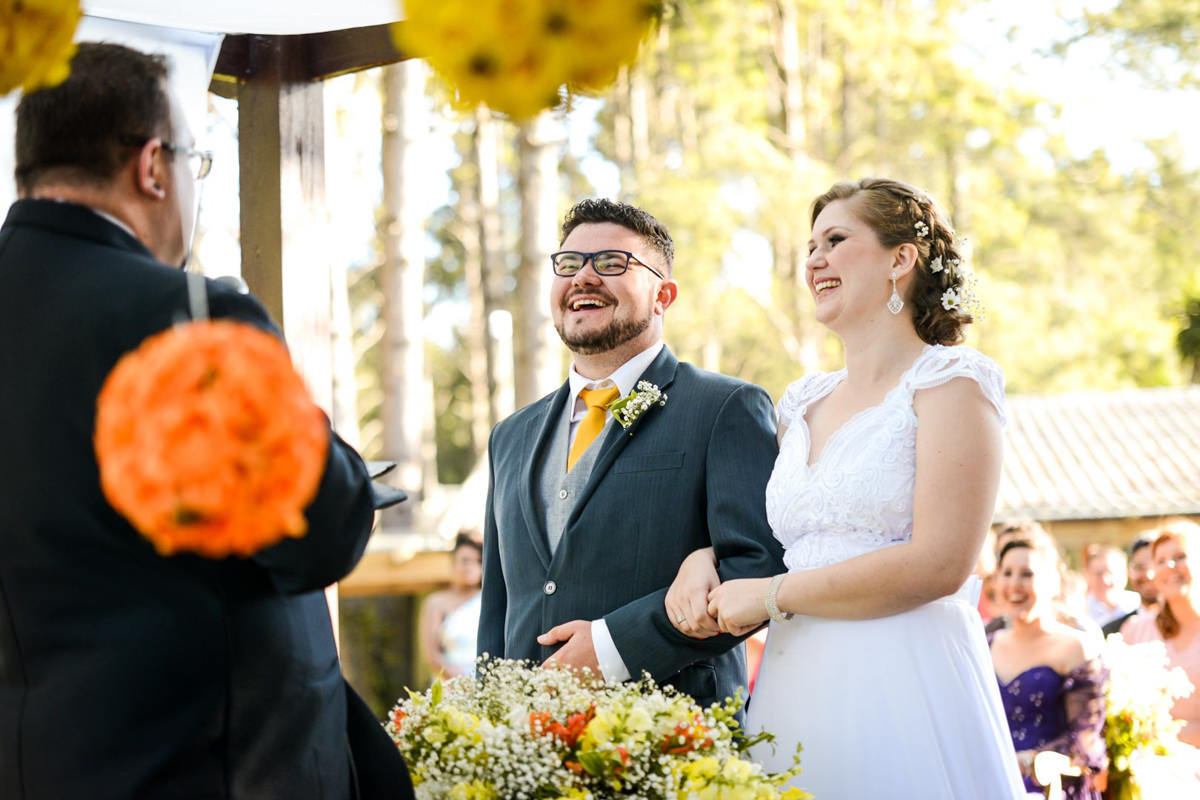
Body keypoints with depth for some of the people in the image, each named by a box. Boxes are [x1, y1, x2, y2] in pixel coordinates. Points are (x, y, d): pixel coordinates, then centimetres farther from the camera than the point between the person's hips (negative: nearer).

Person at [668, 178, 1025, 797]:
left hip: (903, 686, -6)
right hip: (796, 687, 6)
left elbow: (939, 565, -15)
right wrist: (704, 561, 2)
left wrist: (772, 595, -9)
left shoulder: (950, 381, -4)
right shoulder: (802, 403, 17)